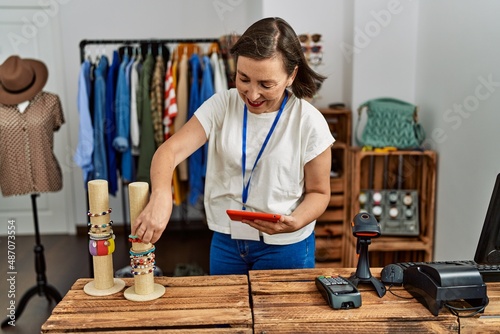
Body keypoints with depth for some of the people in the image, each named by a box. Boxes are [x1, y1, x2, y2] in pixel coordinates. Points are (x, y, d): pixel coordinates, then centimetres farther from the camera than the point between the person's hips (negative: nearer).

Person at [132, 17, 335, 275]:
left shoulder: (309, 122, -15)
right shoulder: (221, 106, -9)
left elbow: (318, 191, -5)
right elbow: (171, 150, -17)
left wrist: (295, 222, -25)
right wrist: (161, 196, -37)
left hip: (285, 248, -2)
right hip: (225, 241, 3)